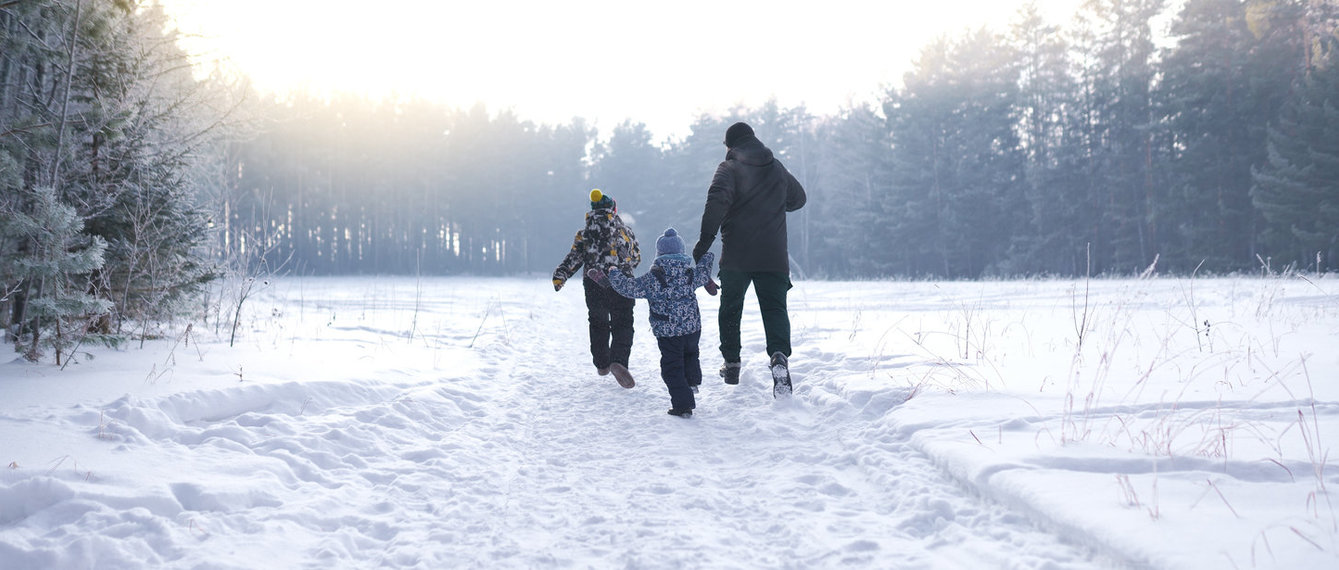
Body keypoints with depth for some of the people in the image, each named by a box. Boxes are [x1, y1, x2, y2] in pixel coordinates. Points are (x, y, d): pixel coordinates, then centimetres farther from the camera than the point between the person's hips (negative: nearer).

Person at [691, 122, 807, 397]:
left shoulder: (730, 168, -3)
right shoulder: (778, 169, 13)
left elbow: (717, 201, -20)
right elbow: (798, 198, 28)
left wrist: (705, 239, -18)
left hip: (736, 256, -2)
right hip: (773, 257, 2)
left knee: (730, 308, 16)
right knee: (775, 308, -2)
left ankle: (731, 364, 23)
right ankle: (779, 356, -29)